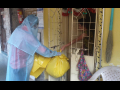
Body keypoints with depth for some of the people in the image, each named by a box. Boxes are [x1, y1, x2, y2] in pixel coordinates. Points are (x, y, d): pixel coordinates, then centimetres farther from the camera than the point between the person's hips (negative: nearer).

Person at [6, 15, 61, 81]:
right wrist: (55, 53, -8)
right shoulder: (28, 35, -26)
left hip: (14, 62, 9)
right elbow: (42, 49, -22)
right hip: (20, 66, -9)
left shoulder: (18, 30, 0)